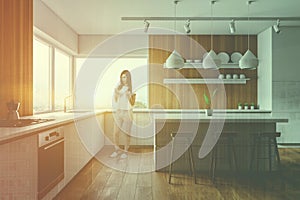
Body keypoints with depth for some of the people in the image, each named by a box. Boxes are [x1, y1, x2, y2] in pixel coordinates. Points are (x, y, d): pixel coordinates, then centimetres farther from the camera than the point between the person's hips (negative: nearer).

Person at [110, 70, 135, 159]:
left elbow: (132, 103, -3)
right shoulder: (118, 87, 8)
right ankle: (117, 150, 21)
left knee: (126, 133, 0)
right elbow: (115, 100, 11)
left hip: (127, 113, -3)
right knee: (115, 132, 2)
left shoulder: (131, 88, -1)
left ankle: (125, 151, 14)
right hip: (118, 112, 3)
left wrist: (129, 96, -21)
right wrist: (115, 93, -8)